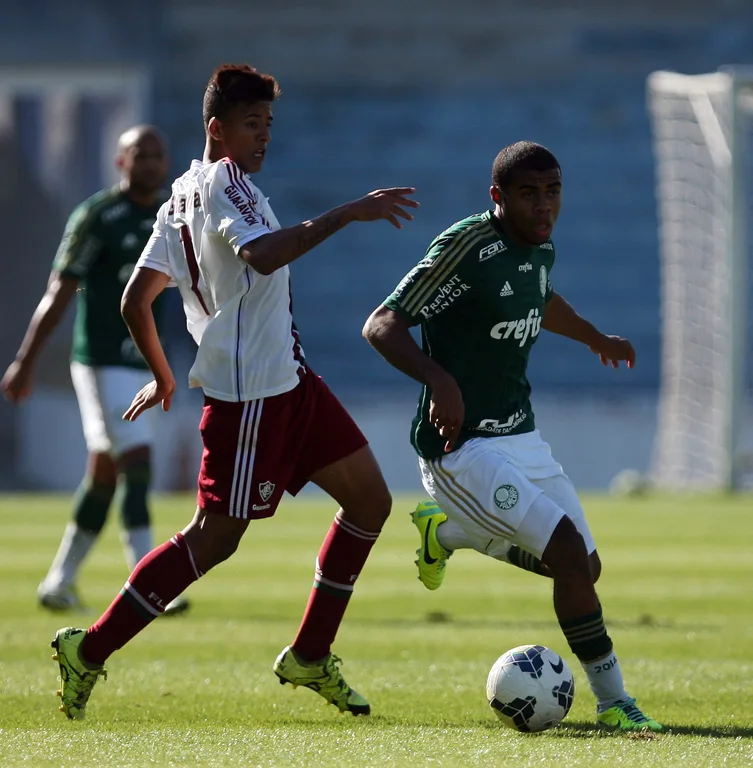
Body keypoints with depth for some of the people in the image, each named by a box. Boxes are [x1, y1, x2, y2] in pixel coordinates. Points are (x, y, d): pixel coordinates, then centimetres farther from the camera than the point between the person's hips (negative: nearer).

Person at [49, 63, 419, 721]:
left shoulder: (183, 198, 15)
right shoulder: (224, 180, -13)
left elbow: (135, 301, 17)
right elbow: (261, 253, -33)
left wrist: (163, 377, 28)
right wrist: (345, 214, -32)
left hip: (288, 383, 10)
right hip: (251, 390, -10)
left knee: (371, 500, 10)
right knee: (214, 537, -6)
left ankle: (310, 656, 15)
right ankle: (90, 649, 3)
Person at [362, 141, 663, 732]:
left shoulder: (541, 247, 6)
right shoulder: (467, 247, -19)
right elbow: (382, 325, -22)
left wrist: (596, 338, 47)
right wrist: (439, 379, -38)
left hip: (520, 435, 9)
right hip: (461, 445, -9)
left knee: (582, 567, 11)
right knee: (570, 553, -20)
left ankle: (447, 533, 32)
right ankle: (614, 702, -9)